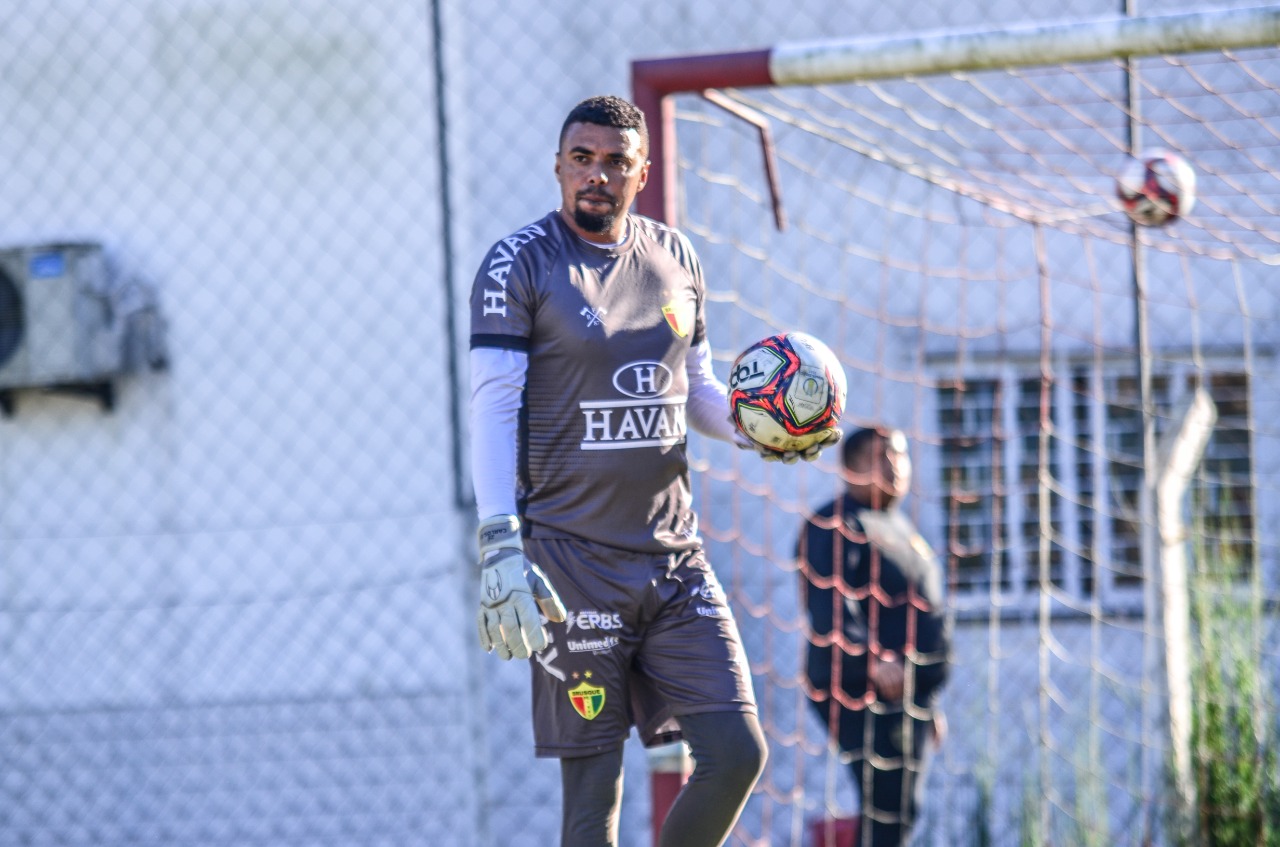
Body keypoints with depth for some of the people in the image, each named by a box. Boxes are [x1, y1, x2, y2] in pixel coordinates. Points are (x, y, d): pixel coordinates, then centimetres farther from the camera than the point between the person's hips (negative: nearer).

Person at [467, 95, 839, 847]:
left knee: (737, 751, -3)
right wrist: (501, 545, -17)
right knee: (594, 783, -5)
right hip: (573, 557, -5)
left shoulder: (675, 258, 12)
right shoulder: (519, 265, -4)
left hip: (674, 555, 5)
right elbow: (494, 407, -8)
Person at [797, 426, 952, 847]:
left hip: (908, 699, 10)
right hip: (865, 698, -10)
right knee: (888, 810, -18)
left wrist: (929, 703, 25)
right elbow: (831, 610, -24)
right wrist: (873, 660, -40)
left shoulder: (898, 526, 21)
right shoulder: (835, 527, -11)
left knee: (899, 812, 9)